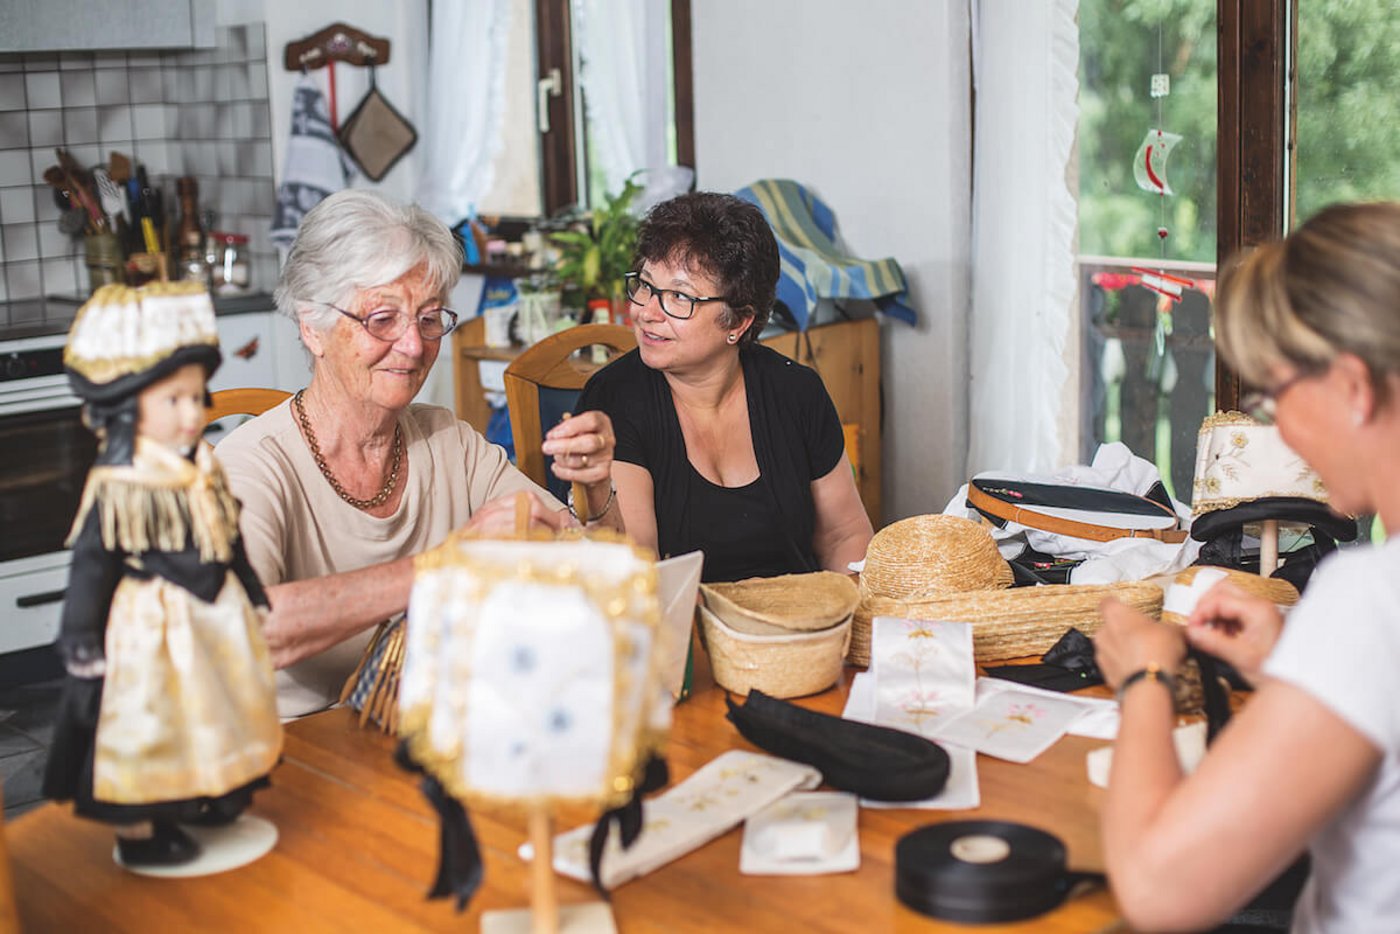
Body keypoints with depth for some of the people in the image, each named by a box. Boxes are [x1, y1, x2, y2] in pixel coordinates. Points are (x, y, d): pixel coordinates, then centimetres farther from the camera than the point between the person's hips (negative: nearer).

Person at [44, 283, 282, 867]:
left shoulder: (204, 476, -2)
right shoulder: (117, 490, -23)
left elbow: (230, 545, 11)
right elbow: (91, 568, -18)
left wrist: (250, 598, 19)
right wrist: (83, 646, -16)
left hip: (214, 620, 7)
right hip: (151, 632, -7)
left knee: (209, 716, 22)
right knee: (148, 727, 6)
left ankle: (200, 799, 43)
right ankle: (139, 833, 22)